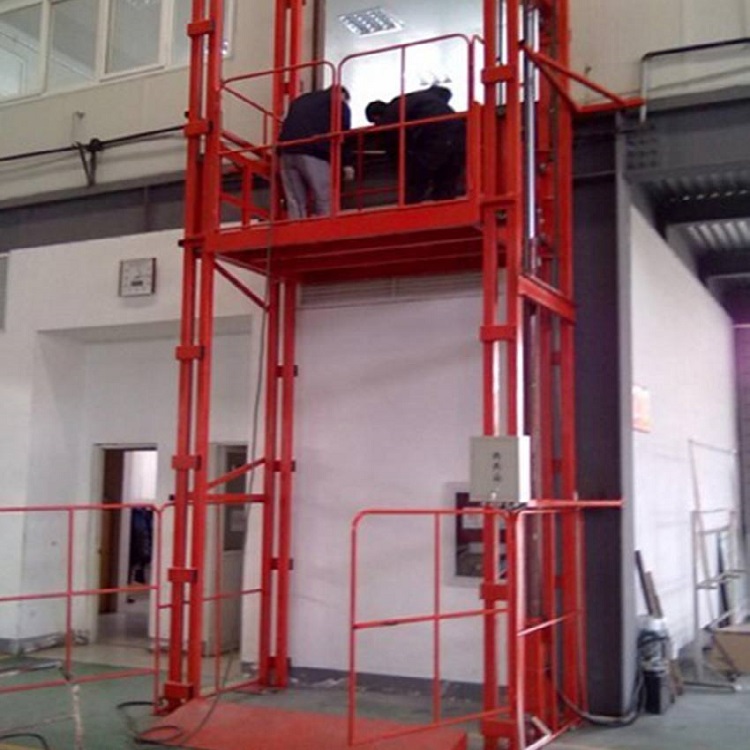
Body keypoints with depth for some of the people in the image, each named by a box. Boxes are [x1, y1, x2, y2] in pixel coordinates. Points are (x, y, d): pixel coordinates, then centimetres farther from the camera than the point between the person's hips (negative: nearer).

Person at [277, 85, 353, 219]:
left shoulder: (301, 99, 34)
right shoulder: (339, 104, 17)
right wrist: (347, 163, 9)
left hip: (287, 151, 6)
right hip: (313, 153, -5)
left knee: (295, 203, 8)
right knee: (324, 203, -1)